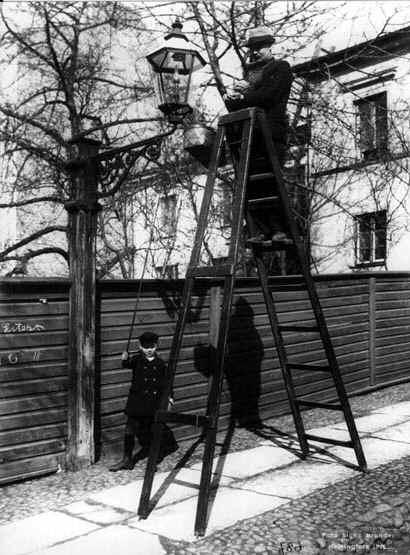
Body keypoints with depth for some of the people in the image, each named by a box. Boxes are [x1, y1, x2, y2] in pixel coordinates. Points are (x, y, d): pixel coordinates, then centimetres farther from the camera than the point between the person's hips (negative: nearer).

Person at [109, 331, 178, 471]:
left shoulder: (160, 363, 4)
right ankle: (127, 459, 6)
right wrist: (125, 359, -45)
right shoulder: (138, 360, -2)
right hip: (137, 401, -1)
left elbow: (165, 382, 10)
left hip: (154, 402, 1)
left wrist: (169, 398, 6)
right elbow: (128, 364, -23)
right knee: (131, 429, -3)